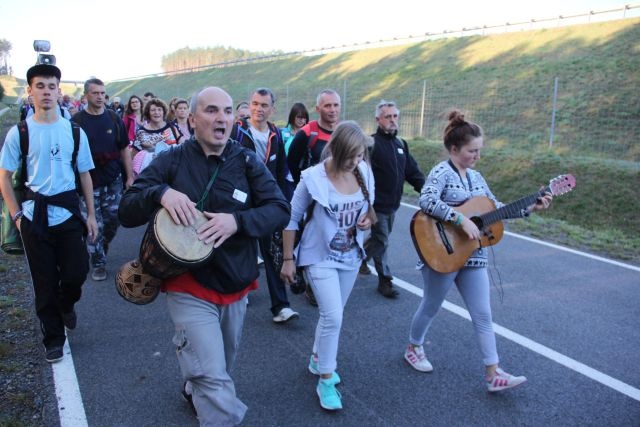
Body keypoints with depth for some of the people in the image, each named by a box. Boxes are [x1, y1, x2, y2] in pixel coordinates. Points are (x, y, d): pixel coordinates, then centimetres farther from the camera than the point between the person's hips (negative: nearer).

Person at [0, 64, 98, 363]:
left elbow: (85, 174, 8)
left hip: (69, 212, 1)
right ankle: (53, 339, 24)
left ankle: (66, 305, 36)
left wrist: (91, 214, 5)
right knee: (45, 282, 7)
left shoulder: (74, 132, 3)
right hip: (34, 216, -1)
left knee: (77, 273, 0)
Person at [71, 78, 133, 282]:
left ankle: (103, 245, 36)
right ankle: (98, 262, 17)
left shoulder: (114, 118, 3)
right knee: (94, 225, 2)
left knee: (113, 219, 6)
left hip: (114, 180, 2)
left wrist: (130, 177, 3)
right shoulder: (77, 121, -3)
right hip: (89, 182, -2)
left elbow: (124, 150, 6)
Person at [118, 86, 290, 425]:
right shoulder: (171, 161, -8)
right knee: (216, 384, -11)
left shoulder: (247, 162, -4)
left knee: (222, 368, 28)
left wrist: (237, 220, -28)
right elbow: (126, 213, -8)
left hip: (237, 288, 4)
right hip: (190, 290, -4)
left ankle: (193, 391, 59)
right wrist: (160, 193, -29)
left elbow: (280, 210, -11)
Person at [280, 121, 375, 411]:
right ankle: (325, 381, 8)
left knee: (332, 314, 18)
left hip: (351, 256, 5)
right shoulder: (313, 178, -20)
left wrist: (369, 219, -12)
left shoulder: (365, 172, -6)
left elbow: (370, 206, 12)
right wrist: (288, 259, -8)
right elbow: (292, 219, -11)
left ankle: (317, 360, 41)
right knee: (333, 317, -12)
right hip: (320, 256, -5)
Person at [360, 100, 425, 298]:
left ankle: (360, 257, 45)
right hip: (377, 204, -7)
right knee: (381, 241, 1)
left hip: (393, 203, 7)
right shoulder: (371, 143, -12)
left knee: (379, 237, 21)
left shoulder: (401, 144, 11)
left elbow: (413, 171, 13)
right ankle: (385, 280, 13)